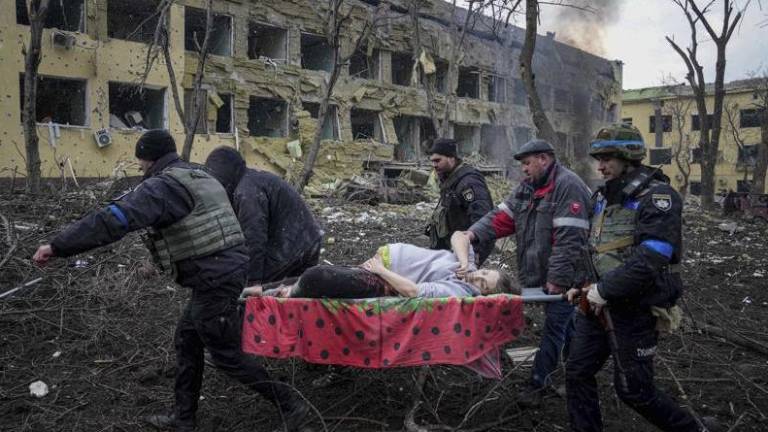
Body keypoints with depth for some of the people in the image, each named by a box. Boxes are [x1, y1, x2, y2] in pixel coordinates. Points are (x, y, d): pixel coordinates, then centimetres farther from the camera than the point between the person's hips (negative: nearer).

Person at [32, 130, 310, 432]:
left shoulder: (164, 185, -14)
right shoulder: (200, 177, 16)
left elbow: (115, 219, -25)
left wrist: (57, 246, -23)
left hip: (215, 281, -10)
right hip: (229, 269, 10)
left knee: (226, 355, 3)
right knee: (187, 340, 19)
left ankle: (290, 406, 11)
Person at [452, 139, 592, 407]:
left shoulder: (568, 186, -18)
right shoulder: (527, 188, 10)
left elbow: (569, 239, -24)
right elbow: (502, 217, 2)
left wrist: (558, 279, -26)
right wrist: (473, 234, -14)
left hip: (563, 277, -8)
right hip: (542, 274, 8)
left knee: (554, 327, 1)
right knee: (564, 324, 21)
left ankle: (538, 382, 11)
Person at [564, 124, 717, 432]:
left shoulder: (658, 197, -15)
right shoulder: (604, 196, 10)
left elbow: (650, 259, -25)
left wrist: (605, 289, -21)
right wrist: (584, 285, 6)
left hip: (636, 309, -7)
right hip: (599, 302, 7)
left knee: (633, 389, 5)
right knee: (578, 372, 7)